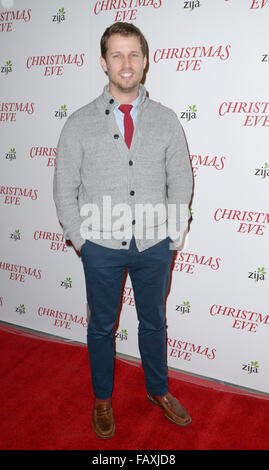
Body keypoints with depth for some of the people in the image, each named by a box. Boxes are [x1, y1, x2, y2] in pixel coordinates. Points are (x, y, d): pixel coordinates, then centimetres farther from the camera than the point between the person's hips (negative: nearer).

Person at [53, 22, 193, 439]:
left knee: (154, 322, 18)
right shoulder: (79, 123, -4)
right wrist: (81, 240, -3)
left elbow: (181, 182, 4)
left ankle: (158, 390, 43)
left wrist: (174, 236, 0)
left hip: (154, 246, 2)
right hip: (102, 247, -1)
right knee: (101, 326, 15)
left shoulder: (166, 120, 0)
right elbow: (65, 188, 0)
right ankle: (102, 399, 39)